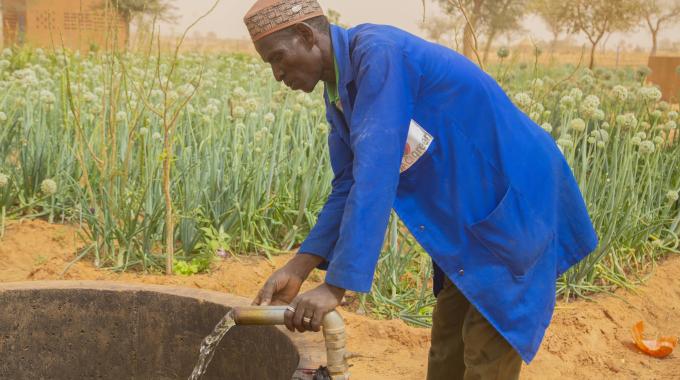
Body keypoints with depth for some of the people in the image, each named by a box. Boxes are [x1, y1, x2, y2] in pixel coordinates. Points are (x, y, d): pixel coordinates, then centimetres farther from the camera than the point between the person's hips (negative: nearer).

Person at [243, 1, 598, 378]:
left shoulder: (378, 53, -25)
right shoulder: (338, 93, 4)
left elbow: (374, 176, -33)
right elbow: (349, 186, 3)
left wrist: (336, 285, -34)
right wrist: (298, 269, -8)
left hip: (519, 201, -9)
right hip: (471, 217, 9)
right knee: (447, 346, 15)